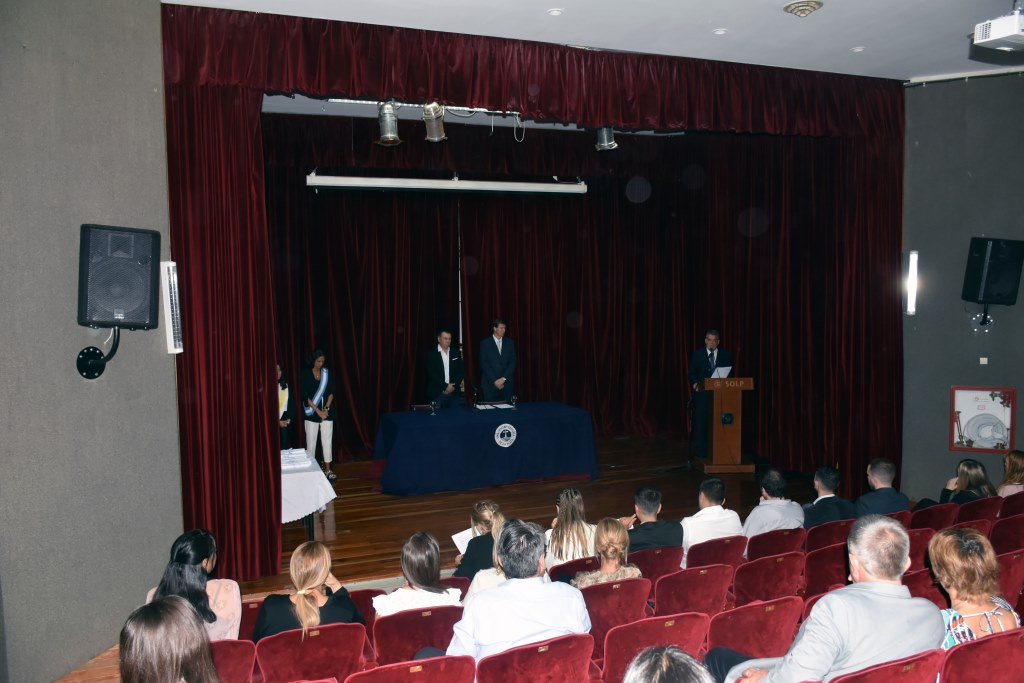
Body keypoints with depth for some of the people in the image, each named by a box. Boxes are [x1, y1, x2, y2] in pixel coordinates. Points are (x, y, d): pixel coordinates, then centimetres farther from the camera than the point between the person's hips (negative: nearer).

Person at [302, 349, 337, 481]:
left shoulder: (327, 373, 5)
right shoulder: (306, 375, -4)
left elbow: (331, 392, 4)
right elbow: (306, 396, -9)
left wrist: (326, 408, -8)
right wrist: (318, 411, -13)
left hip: (327, 412, 3)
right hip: (312, 414, -3)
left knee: (327, 440, 4)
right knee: (311, 441, 0)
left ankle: (328, 469, 11)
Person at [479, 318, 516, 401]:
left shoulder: (509, 343, 10)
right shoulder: (485, 343, 1)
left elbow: (513, 363, 4)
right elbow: (484, 364, -4)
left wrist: (503, 378, -8)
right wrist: (494, 381, -11)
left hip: (507, 384, 2)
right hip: (490, 384, -2)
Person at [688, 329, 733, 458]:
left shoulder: (726, 355, 8)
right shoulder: (697, 354, 5)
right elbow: (692, 373, 6)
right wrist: (695, 384, -12)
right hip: (702, 393, -1)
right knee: (701, 422, -1)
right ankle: (701, 450, 6)